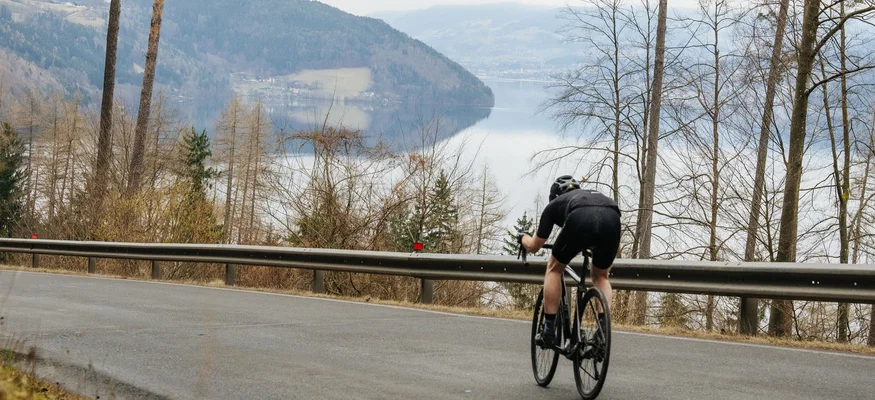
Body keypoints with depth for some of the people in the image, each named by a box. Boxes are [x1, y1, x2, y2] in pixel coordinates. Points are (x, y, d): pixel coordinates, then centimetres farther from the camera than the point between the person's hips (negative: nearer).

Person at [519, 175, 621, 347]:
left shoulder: (555, 204, 36)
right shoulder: (595, 194, 45)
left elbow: (534, 246, 41)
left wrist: (523, 237, 63)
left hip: (580, 220, -3)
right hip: (612, 220, 3)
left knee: (554, 269, 24)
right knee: (600, 276, 29)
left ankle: (549, 331, 20)